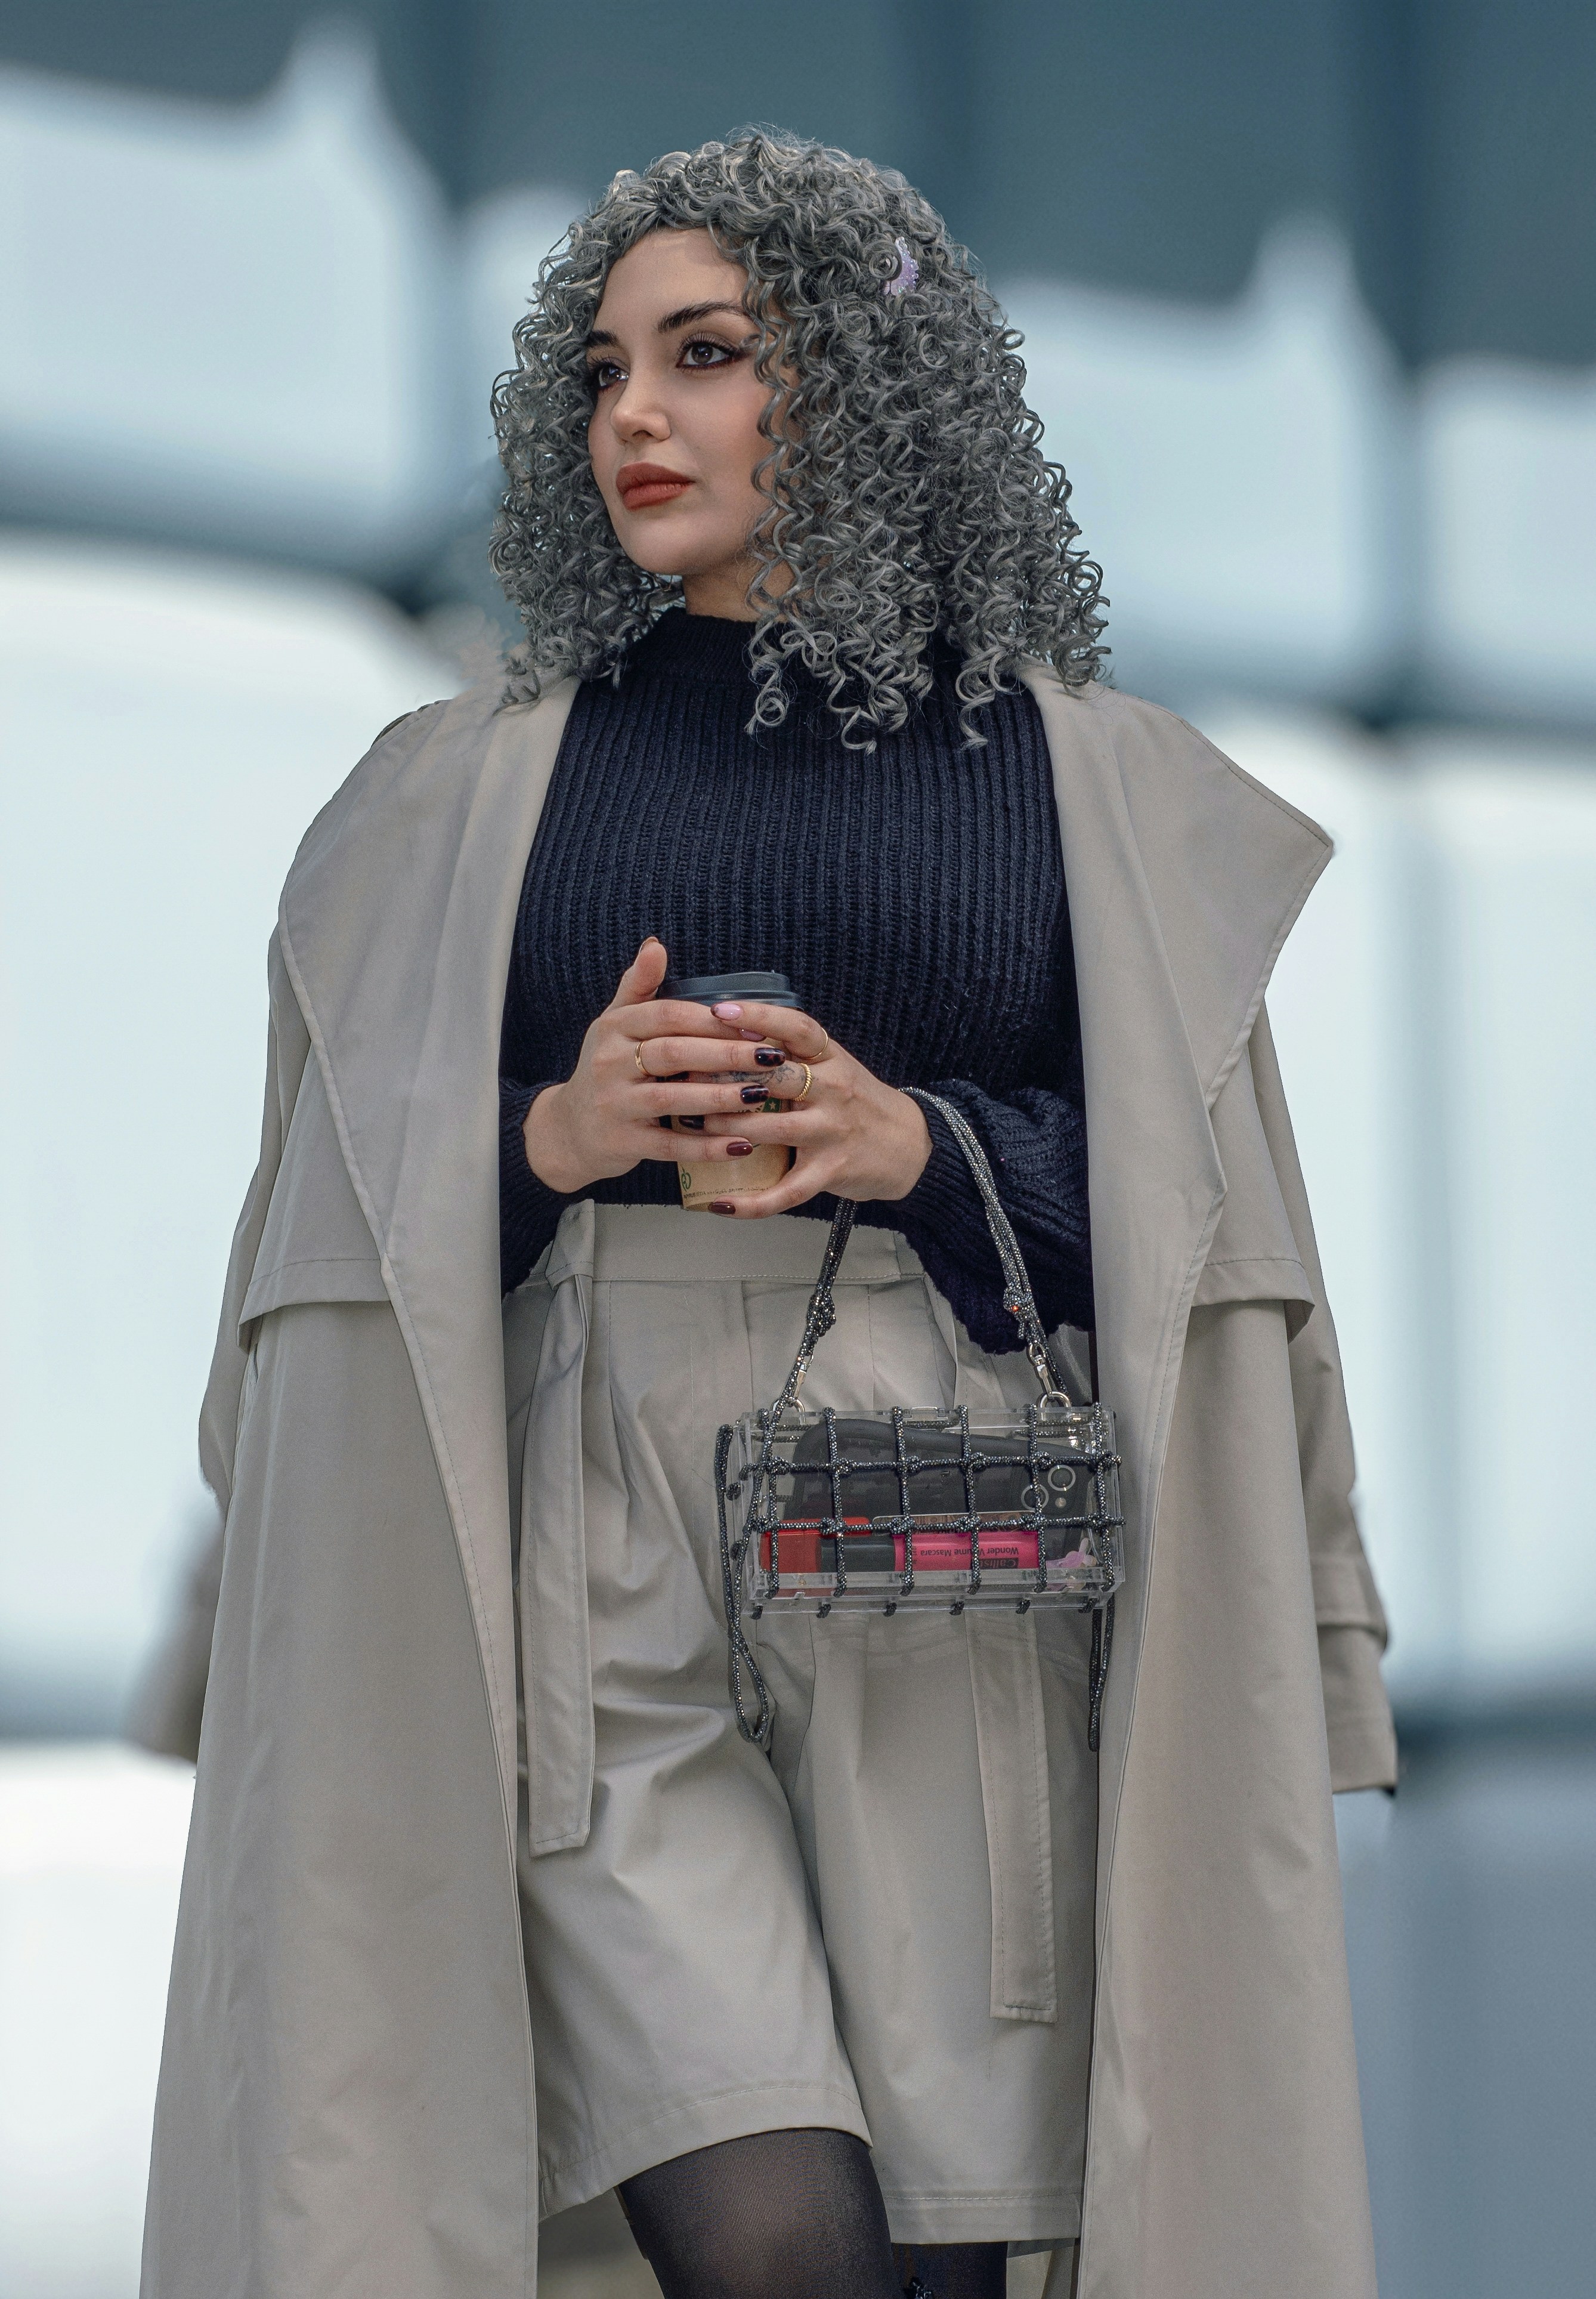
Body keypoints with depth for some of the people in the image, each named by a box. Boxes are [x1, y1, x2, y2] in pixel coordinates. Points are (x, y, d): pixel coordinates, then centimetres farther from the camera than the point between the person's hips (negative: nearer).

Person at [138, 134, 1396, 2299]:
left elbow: (1186, 1206, 6)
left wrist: (921, 1150, -10)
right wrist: (551, 1137, -8)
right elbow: (355, 1214, 11)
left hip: (955, 1572, 0)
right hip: (607, 1561, 0)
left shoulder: (1087, 780, 10)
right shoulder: (475, 785, 13)